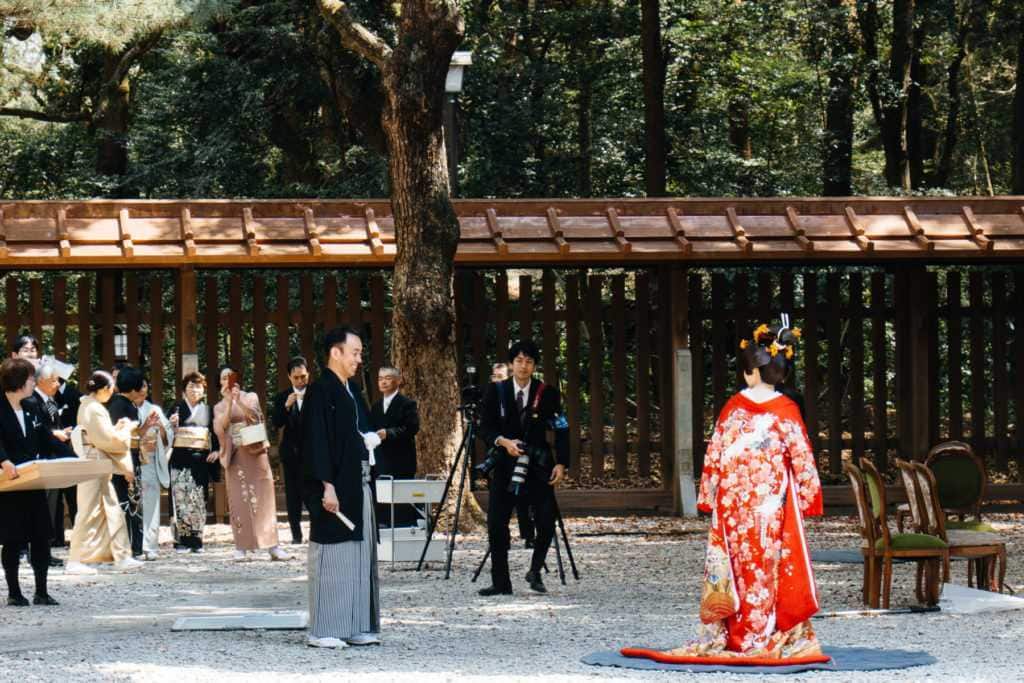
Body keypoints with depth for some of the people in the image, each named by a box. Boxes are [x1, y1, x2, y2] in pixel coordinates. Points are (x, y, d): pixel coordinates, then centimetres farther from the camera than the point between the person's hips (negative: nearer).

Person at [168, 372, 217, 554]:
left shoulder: (208, 410, 13)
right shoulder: (177, 408, 6)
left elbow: (215, 433, 17)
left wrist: (215, 450, 1)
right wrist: (172, 424, -18)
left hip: (201, 457, 3)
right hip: (181, 457, -3)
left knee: (199, 498, 0)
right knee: (181, 497, -9)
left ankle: (196, 539, 4)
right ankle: (181, 540, -8)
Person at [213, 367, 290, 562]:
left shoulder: (250, 397, 10)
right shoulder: (220, 407, 13)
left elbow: (253, 416, -9)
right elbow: (221, 427, -5)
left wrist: (239, 400, -21)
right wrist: (229, 402, -13)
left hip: (255, 452, -1)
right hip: (234, 456, 1)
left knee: (262, 496, -6)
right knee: (239, 500, -4)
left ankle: (272, 546, -9)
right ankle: (242, 547, -3)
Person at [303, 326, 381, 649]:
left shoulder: (350, 392, 17)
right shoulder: (321, 391, -11)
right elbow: (316, 441, -17)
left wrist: (366, 441, 10)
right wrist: (327, 486, -21)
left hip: (357, 486, 9)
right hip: (334, 488, -9)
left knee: (358, 558, 9)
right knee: (331, 557, -6)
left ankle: (355, 627, 14)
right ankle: (322, 631, -2)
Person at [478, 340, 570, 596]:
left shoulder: (547, 394, 1)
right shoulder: (495, 391, 3)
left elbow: (561, 430, 3)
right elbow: (486, 427, 2)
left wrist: (561, 463, -7)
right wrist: (503, 441, -18)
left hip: (538, 467, -1)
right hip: (505, 465, 1)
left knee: (547, 522, -8)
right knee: (496, 524, -5)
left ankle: (535, 572, 15)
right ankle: (500, 582, 3)